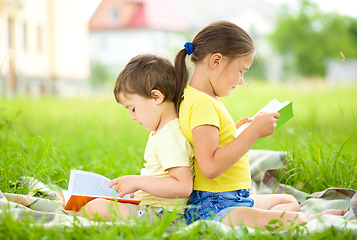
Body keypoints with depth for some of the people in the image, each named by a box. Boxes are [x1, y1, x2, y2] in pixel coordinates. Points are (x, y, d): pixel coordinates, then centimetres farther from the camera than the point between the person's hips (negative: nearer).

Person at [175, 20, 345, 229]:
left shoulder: (202, 100, 16)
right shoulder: (202, 103, -18)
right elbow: (210, 167, -28)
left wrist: (237, 131, 19)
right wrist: (254, 132, -23)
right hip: (213, 209, -11)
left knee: (289, 202, 26)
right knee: (293, 221, -30)